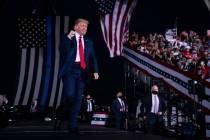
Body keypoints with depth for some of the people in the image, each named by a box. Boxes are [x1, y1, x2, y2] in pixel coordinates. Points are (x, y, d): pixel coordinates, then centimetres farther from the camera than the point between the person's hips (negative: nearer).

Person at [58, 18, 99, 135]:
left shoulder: (88, 42, 19)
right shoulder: (67, 37, 8)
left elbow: (92, 58, 14)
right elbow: (62, 51, -8)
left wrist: (95, 71, -1)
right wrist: (68, 38, -19)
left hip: (82, 71, 4)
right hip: (70, 69, -4)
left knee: (78, 98, 2)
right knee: (69, 95, -19)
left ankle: (72, 125, 9)